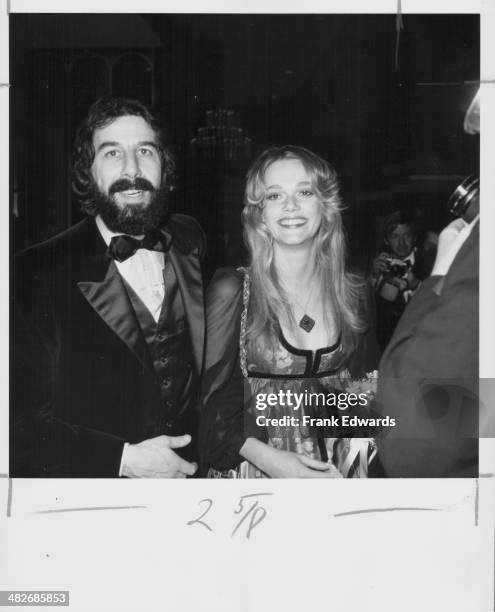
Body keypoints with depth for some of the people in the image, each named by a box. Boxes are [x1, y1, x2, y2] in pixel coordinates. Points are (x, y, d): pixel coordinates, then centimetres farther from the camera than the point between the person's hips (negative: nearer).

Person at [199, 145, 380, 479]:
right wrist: (266, 457, -22)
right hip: (255, 468, -3)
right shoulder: (230, 291, -12)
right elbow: (209, 399, -12)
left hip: (338, 468, 3)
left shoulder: (353, 293, -1)